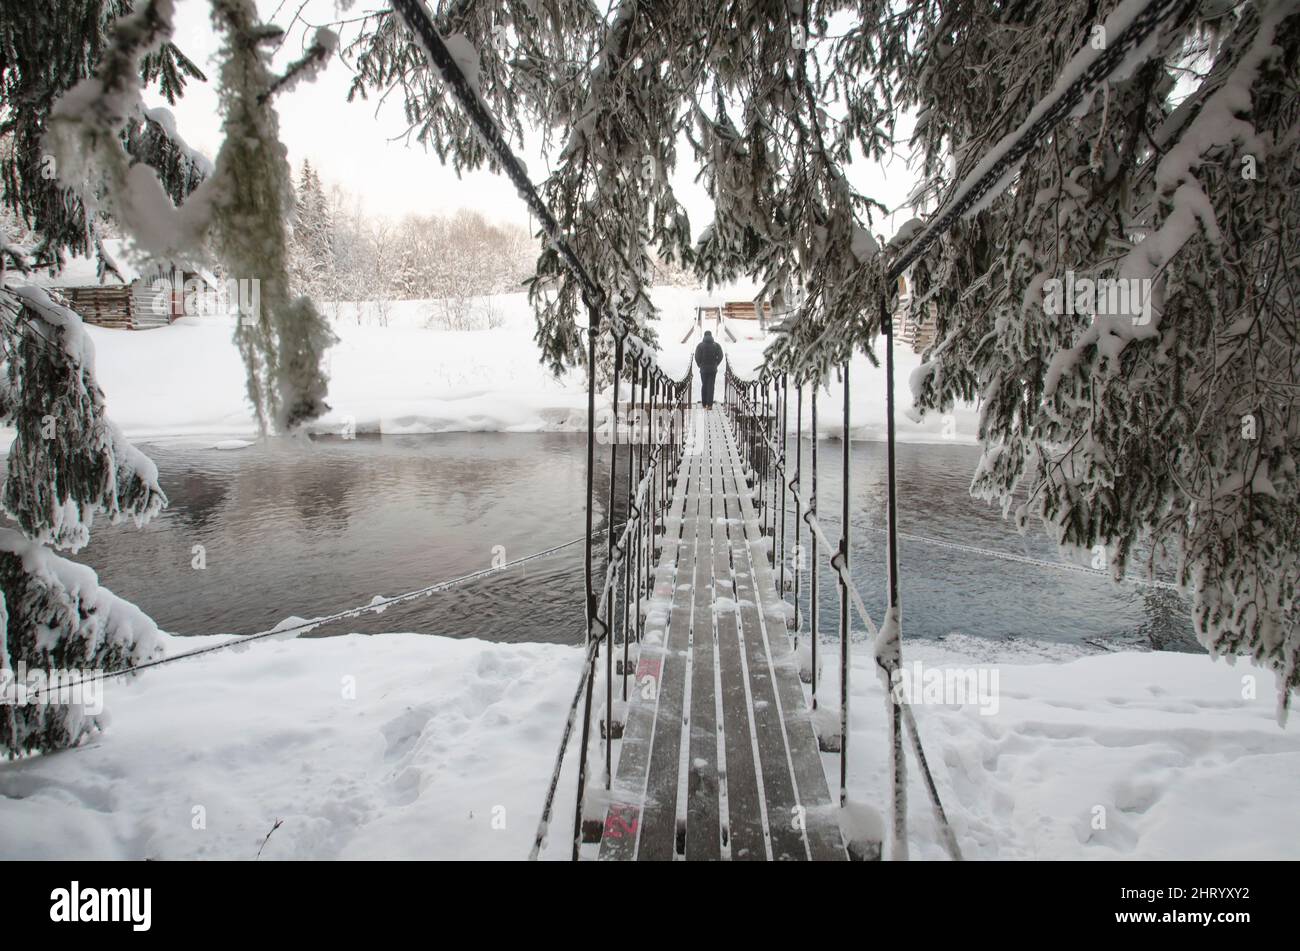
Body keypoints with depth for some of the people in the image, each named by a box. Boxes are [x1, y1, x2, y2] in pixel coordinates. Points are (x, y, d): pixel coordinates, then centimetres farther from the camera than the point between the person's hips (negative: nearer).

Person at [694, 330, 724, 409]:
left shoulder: (700, 345, -3)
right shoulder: (716, 345, 1)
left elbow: (697, 356, -11)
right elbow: (720, 356, -5)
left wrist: (699, 365, 4)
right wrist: (716, 364, 6)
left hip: (703, 369, 0)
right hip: (713, 369, 0)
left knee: (704, 386, 12)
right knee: (711, 386, 0)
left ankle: (704, 404, 14)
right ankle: (709, 404, -9)